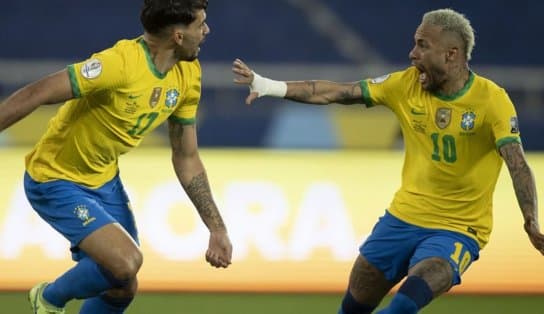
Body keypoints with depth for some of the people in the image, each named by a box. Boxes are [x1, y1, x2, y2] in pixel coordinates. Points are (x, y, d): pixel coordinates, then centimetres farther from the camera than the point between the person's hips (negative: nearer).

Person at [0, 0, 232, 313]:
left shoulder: (188, 76, -4)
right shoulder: (120, 63, -30)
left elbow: (186, 158, 6)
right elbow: (35, 94, -30)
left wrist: (217, 228, 2)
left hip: (105, 180, 8)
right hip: (56, 182, -8)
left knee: (123, 288, 7)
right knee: (127, 262, -24)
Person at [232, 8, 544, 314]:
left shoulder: (492, 99, -16)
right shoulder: (408, 83, -2)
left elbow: (517, 164, -25)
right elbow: (337, 92, -1)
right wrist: (272, 86, -8)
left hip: (457, 230, -5)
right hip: (403, 217, 5)